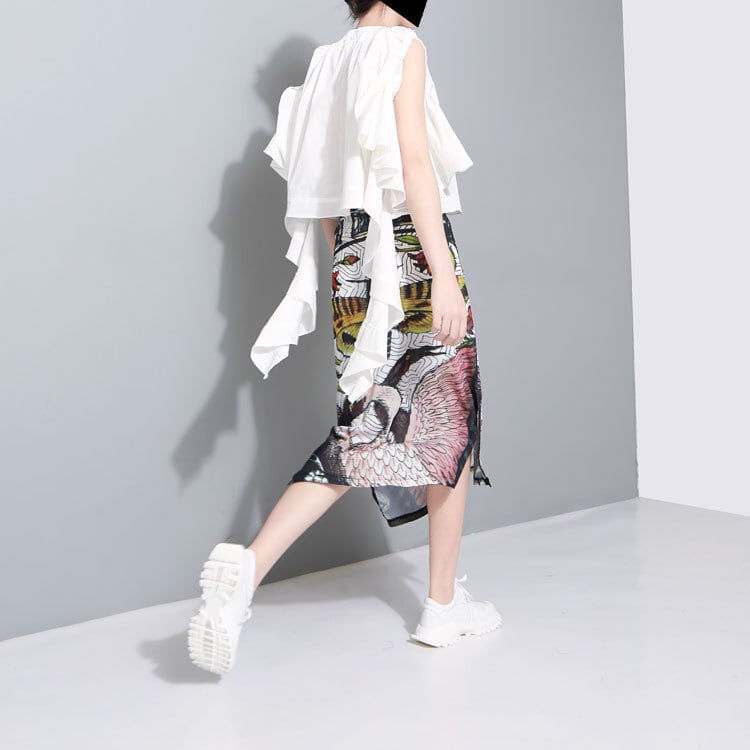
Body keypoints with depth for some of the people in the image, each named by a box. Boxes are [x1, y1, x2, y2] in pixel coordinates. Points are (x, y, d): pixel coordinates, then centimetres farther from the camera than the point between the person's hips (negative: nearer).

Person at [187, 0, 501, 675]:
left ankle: (249, 566, -10)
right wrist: (445, 275, -20)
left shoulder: (329, 62, 18)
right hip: (414, 258, -7)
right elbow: (414, 164, -17)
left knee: (365, 433, 7)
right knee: (448, 426, 4)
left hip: (354, 265, 7)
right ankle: (446, 606, 14)